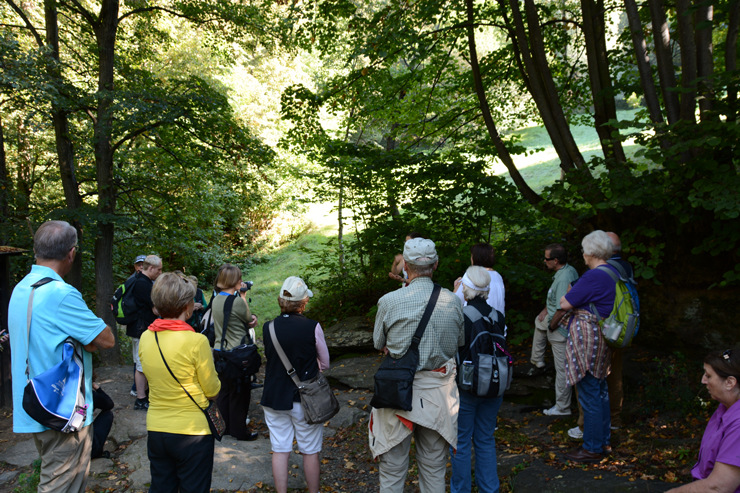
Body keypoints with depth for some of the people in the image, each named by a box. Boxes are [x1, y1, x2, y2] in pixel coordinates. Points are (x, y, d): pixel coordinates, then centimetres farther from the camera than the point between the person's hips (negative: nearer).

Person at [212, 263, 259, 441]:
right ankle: (239, 431, 17)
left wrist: (251, 319, -7)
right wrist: (243, 296, -1)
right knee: (239, 393, 6)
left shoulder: (216, 300, 4)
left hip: (220, 352, 8)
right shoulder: (237, 302, -22)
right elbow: (249, 319, -3)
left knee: (224, 391, 18)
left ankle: (227, 427, 31)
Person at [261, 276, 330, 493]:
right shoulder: (312, 327, -17)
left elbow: (269, 358, 5)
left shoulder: (268, 328, -8)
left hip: (274, 398, 3)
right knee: (310, 452, 14)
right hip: (305, 399, -2)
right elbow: (325, 363, -5)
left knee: (280, 451, 14)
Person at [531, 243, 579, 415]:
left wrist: (551, 327, -17)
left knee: (562, 368, 2)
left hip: (560, 328, -11)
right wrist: (546, 309, 13)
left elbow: (562, 310, -33)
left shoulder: (563, 279, -31)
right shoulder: (569, 269, 0)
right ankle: (537, 360, 51)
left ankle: (562, 408, 16)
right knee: (538, 321, 37)